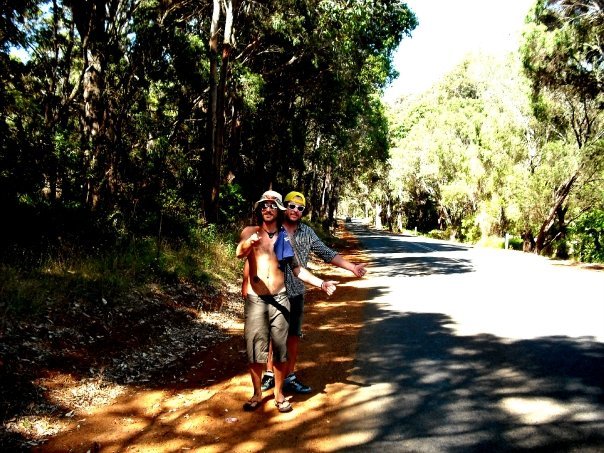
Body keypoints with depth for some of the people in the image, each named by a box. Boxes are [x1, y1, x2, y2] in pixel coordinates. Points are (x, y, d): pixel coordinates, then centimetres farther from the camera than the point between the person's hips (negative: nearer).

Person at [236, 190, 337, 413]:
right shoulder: (250, 232, -1)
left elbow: (296, 269, 11)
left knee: (280, 348, 7)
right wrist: (249, 243, -47)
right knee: (255, 349, 5)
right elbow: (240, 253, -23)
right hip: (255, 299, -2)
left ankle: (279, 394, 23)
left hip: (279, 298, 2)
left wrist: (321, 283, 0)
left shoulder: (285, 237, 7)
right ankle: (257, 394, 23)